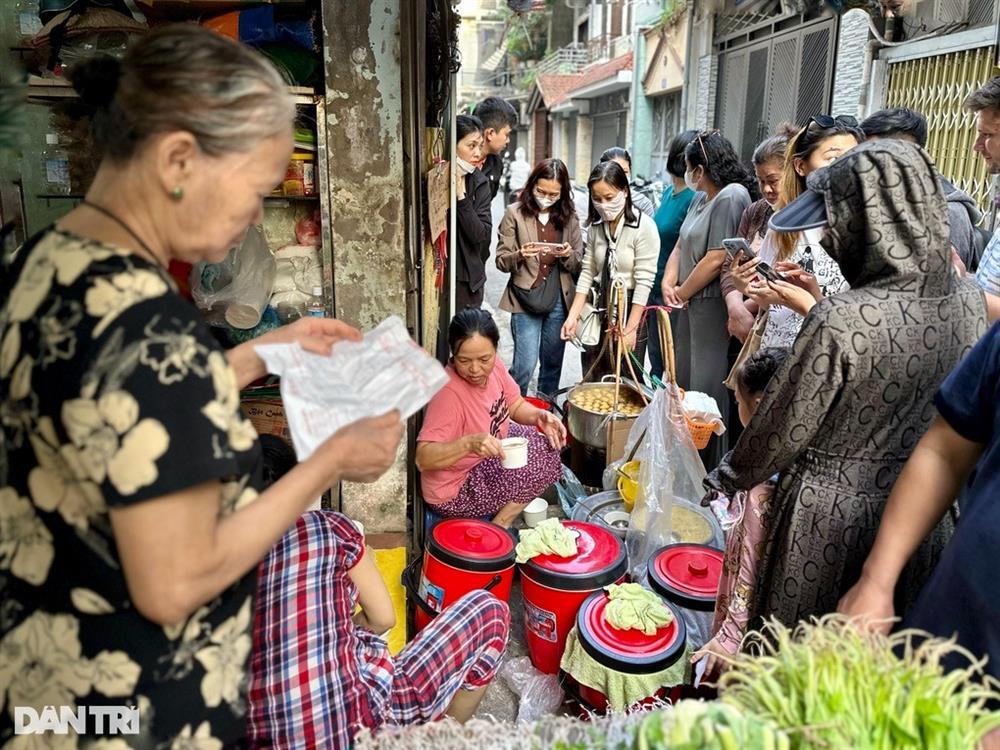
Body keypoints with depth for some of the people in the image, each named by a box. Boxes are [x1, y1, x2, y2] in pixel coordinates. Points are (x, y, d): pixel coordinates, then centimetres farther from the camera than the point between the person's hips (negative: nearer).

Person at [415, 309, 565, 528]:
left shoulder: (493, 366, -10)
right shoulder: (449, 392, -32)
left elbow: (515, 405, 5)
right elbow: (423, 458, -35)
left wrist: (539, 416, -16)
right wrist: (469, 443, -49)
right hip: (454, 493, -8)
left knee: (551, 442, 12)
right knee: (541, 460, -14)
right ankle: (498, 528, 4)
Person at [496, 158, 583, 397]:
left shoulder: (569, 217, 6)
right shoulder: (515, 213, -2)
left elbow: (580, 264, 7)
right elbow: (501, 260, -2)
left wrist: (568, 256, -15)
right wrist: (520, 255, -23)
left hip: (559, 300, 3)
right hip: (526, 298, -3)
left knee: (553, 362, 13)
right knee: (525, 364, -8)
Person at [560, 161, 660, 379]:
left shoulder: (644, 226, -12)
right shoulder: (595, 226, 5)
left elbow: (644, 282, -15)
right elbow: (587, 272, 6)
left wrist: (630, 329, -16)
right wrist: (572, 316, -3)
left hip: (631, 309, -5)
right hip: (599, 310, 5)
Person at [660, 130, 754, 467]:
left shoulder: (731, 197, -15)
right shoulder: (702, 198, 14)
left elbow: (716, 260, -20)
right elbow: (681, 246, 16)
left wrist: (682, 294, -9)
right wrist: (668, 283, -1)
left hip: (713, 307, -10)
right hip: (691, 305, 10)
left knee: (706, 387, -4)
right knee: (684, 379, 16)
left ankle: (712, 468, 9)